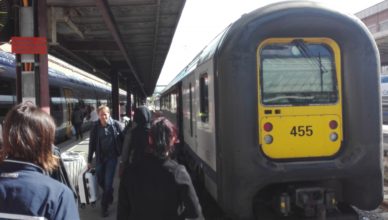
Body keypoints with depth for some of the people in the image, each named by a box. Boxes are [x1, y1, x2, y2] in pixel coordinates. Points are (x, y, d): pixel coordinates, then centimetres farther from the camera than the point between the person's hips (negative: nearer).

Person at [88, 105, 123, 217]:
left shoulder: (115, 124, -11)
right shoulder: (95, 126, -6)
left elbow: (123, 139, -6)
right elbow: (92, 143, 0)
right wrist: (89, 160, 2)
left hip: (112, 157, -3)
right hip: (99, 157, 3)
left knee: (108, 182, -2)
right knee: (100, 181, 15)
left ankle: (104, 205, 13)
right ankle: (109, 195, 44)